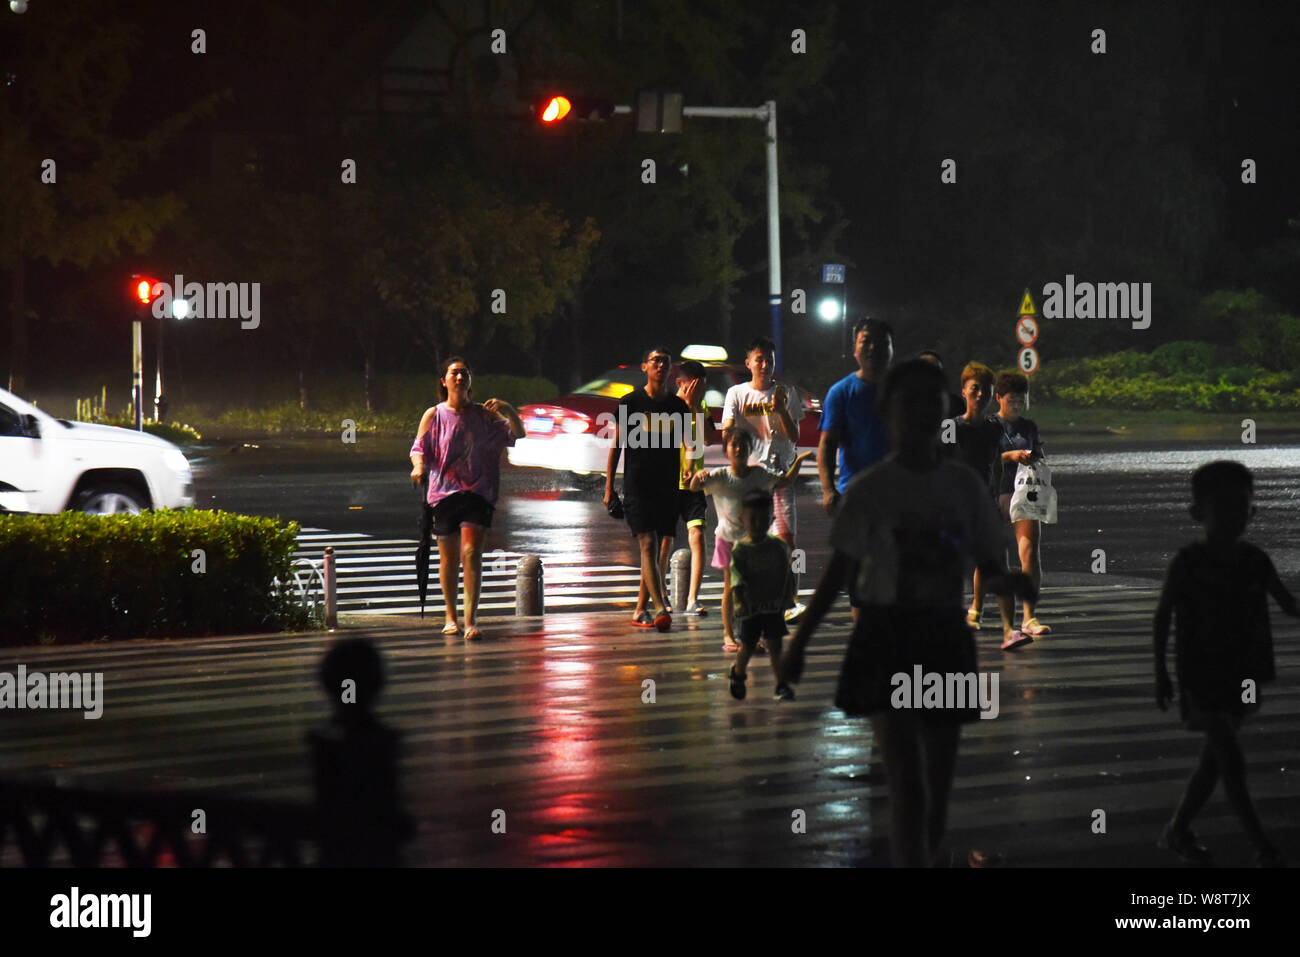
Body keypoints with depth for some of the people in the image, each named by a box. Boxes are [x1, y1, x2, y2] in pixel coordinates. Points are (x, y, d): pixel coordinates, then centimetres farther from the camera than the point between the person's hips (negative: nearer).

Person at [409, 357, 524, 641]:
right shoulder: (434, 415, 5)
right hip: (444, 491, 1)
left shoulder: (484, 414, 7)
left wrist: (508, 411, -11)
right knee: (448, 557, 7)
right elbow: (419, 448, 3)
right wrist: (418, 467, -19)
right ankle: (450, 617, 24)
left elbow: (518, 435, 7)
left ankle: (471, 620, -17)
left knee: (471, 553, -14)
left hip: (477, 492, -1)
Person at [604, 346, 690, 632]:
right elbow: (616, 445, 3)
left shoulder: (678, 406, 10)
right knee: (648, 544, -15)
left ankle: (640, 611, 13)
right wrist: (609, 487, -1)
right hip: (637, 485, -4)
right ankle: (661, 609, -24)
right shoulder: (630, 402, 1)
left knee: (660, 550, 4)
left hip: (668, 487, 4)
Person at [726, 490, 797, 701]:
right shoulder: (740, 550, -9)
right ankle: (737, 673, 35)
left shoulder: (779, 547, 2)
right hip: (751, 607, -2)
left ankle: (782, 685, 0)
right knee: (747, 646, 7)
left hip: (774, 606, 2)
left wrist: (788, 599, 12)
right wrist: (739, 603, -28)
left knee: (775, 645, -4)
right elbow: (737, 579, -17)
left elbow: (787, 575, 13)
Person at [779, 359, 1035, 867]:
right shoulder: (870, 490, -4)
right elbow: (840, 572, 2)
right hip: (888, 639, -4)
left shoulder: (963, 486, 5)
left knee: (936, 791, 9)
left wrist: (1009, 581, -14)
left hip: (944, 639, 4)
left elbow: (987, 569, 9)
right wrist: (799, 641, -1)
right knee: (908, 789, -14)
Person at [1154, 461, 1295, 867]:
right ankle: (1263, 849, -4)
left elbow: (1289, 604, 2)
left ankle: (1178, 830, 28)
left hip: (1241, 676, 6)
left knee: (1215, 758, 13)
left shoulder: (1255, 561, 0)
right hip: (1202, 677, -5)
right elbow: (1162, 616, -4)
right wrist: (1161, 673, -5)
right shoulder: (1188, 564, -12)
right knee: (1232, 763, -7)